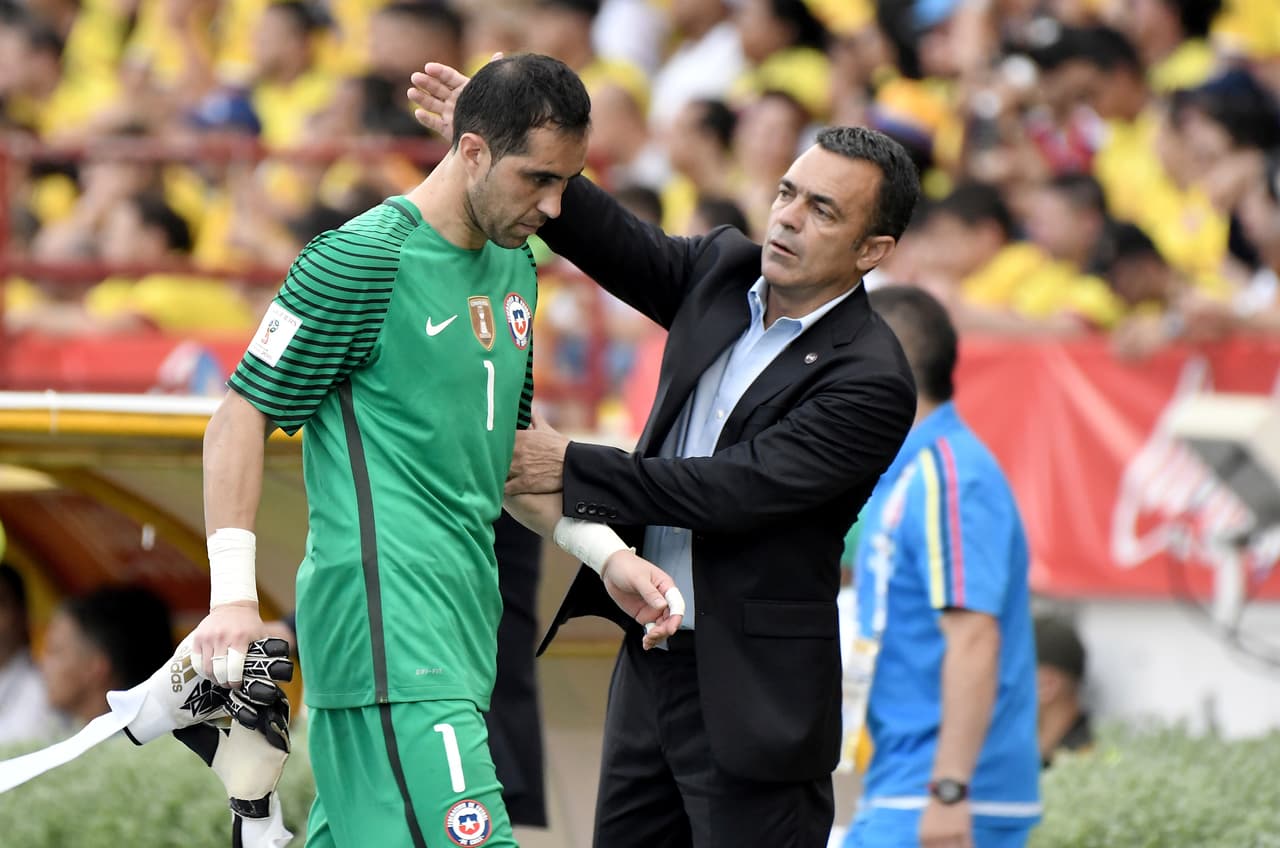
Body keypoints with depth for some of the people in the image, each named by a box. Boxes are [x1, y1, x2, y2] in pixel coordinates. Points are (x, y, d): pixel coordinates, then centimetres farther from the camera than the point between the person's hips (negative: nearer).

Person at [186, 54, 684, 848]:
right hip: (386, 610, -8)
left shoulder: (515, 268, 17)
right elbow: (242, 418, -7)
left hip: (461, 616, 8)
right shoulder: (364, 260, -9)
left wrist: (605, 551, 18)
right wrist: (234, 596, -15)